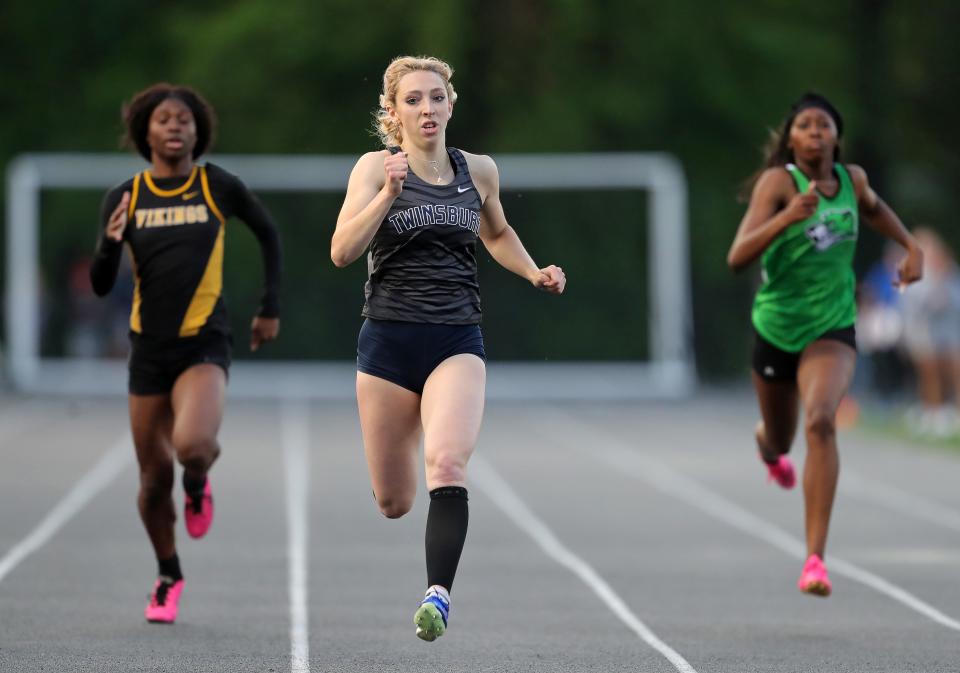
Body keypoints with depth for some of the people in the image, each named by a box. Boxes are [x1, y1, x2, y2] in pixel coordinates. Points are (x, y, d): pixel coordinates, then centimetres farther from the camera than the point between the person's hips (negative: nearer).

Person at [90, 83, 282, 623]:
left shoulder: (220, 187, -3)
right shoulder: (124, 199, 1)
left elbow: (269, 234, 15)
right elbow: (101, 286, 0)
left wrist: (271, 309, 12)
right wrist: (110, 243, -20)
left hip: (205, 345, -2)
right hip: (149, 350, 2)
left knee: (192, 447, -28)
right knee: (155, 478, 6)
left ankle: (199, 480, 10)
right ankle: (168, 578, 31)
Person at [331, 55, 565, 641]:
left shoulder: (479, 171, 9)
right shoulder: (375, 167, -1)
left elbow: (498, 233, 29)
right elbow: (342, 252, -14)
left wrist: (535, 272, 12)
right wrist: (389, 192, -24)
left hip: (457, 343, 1)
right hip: (388, 341, -1)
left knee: (447, 462, -26)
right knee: (393, 503, 6)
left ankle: (439, 594, -32)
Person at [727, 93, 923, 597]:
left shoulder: (852, 178, -1)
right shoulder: (777, 182, -15)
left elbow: (872, 207, 26)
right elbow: (737, 258, -27)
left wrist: (912, 247, 15)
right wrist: (787, 217, -40)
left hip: (832, 328, 1)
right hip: (776, 327, -1)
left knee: (821, 421, -27)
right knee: (781, 439, 19)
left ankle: (815, 560, -30)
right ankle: (769, 444, 63)